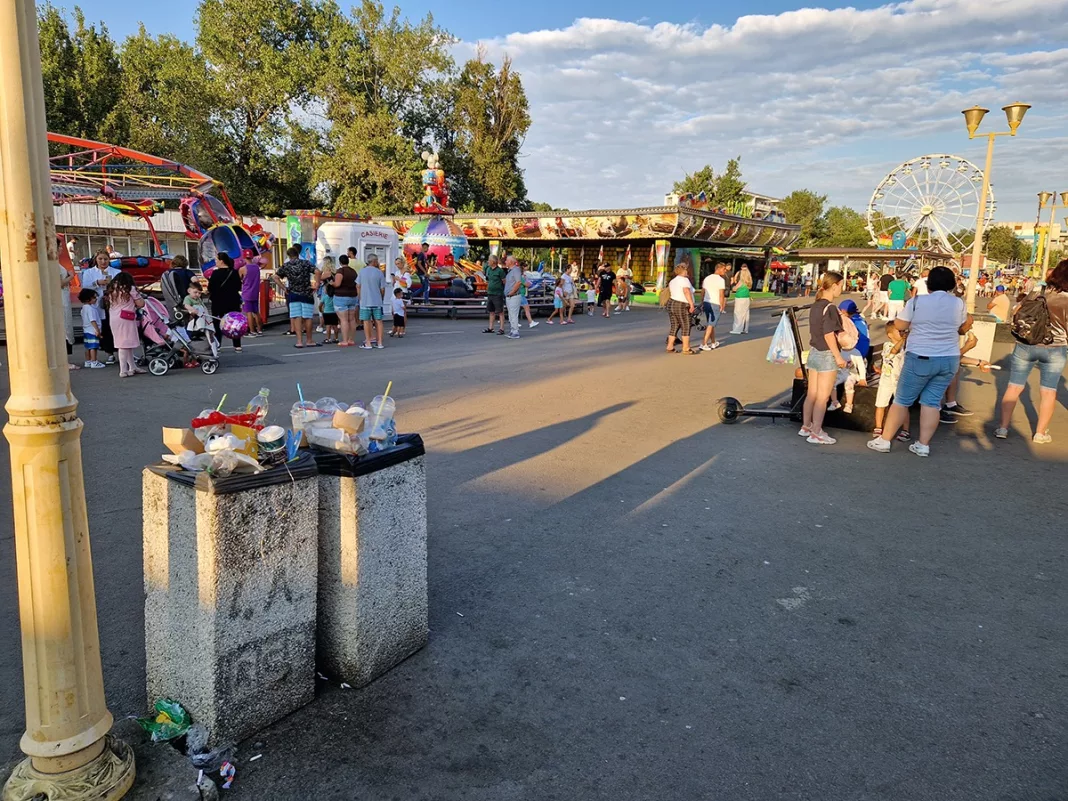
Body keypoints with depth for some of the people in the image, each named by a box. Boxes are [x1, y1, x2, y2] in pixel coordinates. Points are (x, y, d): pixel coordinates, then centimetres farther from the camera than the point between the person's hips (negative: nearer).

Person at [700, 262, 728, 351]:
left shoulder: (707, 278, 10)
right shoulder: (721, 280, -11)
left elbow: (703, 292, 11)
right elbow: (721, 295, -16)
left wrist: (702, 304, 16)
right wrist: (722, 307, -10)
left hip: (706, 303, 7)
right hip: (716, 304, -7)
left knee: (711, 324, 18)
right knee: (710, 325, -3)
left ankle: (713, 343, 26)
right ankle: (704, 344, -7)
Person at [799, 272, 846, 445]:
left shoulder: (815, 306, 8)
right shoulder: (830, 307, -17)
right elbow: (829, 335, -20)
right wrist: (838, 357, -16)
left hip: (814, 352, 8)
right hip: (827, 355, -8)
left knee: (812, 394, 16)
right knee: (822, 397, -1)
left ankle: (806, 426, 25)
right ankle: (816, 433, 3)